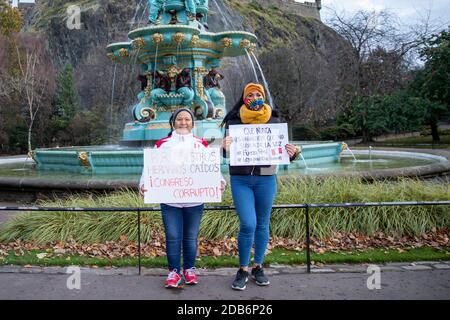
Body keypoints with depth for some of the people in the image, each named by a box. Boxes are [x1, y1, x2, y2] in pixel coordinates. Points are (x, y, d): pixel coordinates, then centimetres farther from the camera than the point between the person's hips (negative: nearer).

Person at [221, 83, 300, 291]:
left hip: (266, 179, 2)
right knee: (248, 225, -8)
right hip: (240, 179, -2)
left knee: (262, 224, 10)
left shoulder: (273, 121, 4)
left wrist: (292, 153, -16)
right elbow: (227, 152, -2)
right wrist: (225, 147, -26)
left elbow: (281, 150, 7)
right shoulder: (234, 121, 0)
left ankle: (258, 267, 28)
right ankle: (243, 270, 12)